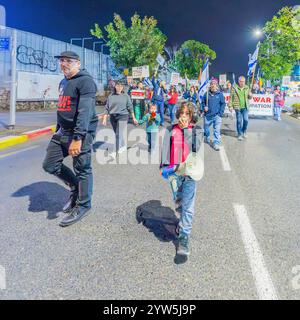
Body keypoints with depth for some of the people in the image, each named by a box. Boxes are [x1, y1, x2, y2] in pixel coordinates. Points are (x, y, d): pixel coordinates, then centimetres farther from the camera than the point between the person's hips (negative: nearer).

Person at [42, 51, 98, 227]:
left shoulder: (85, 81, -12)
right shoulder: (63, 82, 18)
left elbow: (85, 111, -22)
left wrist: (78, 138, -29)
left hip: (81, 132, -9)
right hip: (62, 132, 9)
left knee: (82, 170, 0)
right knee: (50, 165, 10)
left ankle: (83, 205, 16)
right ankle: (76, 187, 30)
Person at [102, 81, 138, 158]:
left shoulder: (126, 96, 4)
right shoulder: (111, 96, 8)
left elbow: (130, 107, 4)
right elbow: (107, 108, 8)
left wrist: (134, 118, 1)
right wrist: (105, 119, 3)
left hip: (122, 116, -3)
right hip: (113, 117, 4)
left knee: (119, 134, -12)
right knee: (118, 134, 13)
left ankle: (116, 152, -14)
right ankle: (123, 146, 34)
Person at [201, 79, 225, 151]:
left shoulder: (220, 94, 0)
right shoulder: (207, 94, 4)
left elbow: (223, 104, 1)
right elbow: (203, 102, 12)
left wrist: (221, 113, -7)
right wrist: (204, 108, -7)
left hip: (217, 115, -2)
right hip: (207, 115, 2)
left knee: (217, 130, -9)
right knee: (206, 128, 17)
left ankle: (216, 143, -5)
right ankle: (206, 138, 44)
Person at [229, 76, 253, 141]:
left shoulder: (247, 88, 8)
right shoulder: (234, 88, -2)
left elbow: (249, 97, 18)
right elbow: (231, 97, -2)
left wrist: (250, 95, -5)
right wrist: (230, 106, -8)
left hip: (245, 107, 3)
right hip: (237, 107, -3)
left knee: (246, 120, -1)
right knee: (239, 121, 2)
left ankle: (244, 132, 24)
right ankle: (240, 134, 14)